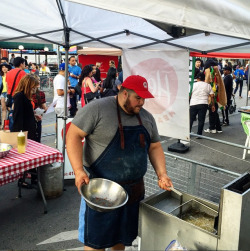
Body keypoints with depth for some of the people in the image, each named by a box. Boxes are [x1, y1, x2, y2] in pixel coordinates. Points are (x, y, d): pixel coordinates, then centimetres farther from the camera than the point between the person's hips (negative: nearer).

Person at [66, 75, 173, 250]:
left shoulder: (146, 117, 7)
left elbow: (155, 147, 13)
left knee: (123, 237, 20)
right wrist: (79, 170, -23)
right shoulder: (98, 109, -14)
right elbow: (74, 135, -14)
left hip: (135, 189, 6)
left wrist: (162, 174, 0)